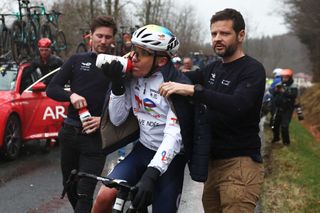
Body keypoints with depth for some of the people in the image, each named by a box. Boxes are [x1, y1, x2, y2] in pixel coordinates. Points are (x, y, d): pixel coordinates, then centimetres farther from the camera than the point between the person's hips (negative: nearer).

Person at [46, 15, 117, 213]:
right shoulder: (77, 60, 7)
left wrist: (104, 119, -16)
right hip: (70, 131, 3)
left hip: (96, 136, -3)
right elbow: (52, 89, 3)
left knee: (84, 194, -10)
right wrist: (71, 95, -17)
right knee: (70, 187, 15)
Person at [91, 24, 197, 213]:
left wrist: (151, 174, -39)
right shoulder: (132, 77, -1)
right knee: (105, 196, -14)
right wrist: (117, 85, -14)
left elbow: (174, 136, -28)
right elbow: (117, 119, 0)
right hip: (142, 150, 4)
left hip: (169, 157, -4)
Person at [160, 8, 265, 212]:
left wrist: (192, 90, -35)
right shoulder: (214, 68, 15)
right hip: (213, 161, 7)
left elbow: (238, 105, -28)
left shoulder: (253, 70, -11)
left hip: (240, 164, -7)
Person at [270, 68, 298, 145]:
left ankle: (286, 141, 2)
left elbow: (294, 95, -24)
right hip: (278, 108, 5)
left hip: (287, 110, -5)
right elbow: (272, 93, -1)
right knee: (275, 124, 14)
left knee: (284, 126, -12)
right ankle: (276, 137, 36)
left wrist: (285, 92, -33)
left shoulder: (293, 87, -8)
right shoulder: (279, 85, 6)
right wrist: (276, 90, -22)